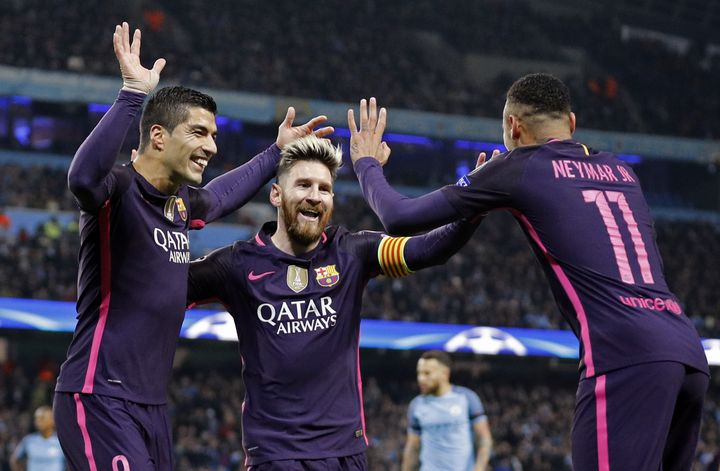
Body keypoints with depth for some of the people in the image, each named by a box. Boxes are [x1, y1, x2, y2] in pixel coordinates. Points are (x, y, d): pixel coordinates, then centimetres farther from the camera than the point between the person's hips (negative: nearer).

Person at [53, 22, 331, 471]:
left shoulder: (181, 203, 14)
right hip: (100, 399, -9)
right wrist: (132, 94, -39)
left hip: (151, 404, 9)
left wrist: (277, 153, 44)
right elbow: (83, 177, -37)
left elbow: (220, 195, 39)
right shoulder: (119, 190, -12)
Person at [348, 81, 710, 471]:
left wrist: (366, 163, 31)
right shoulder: (619, 171, 24)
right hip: (686, 350, 7)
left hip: (627, 355, -7)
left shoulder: (522, 167, 8)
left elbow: (400, 218, 12)